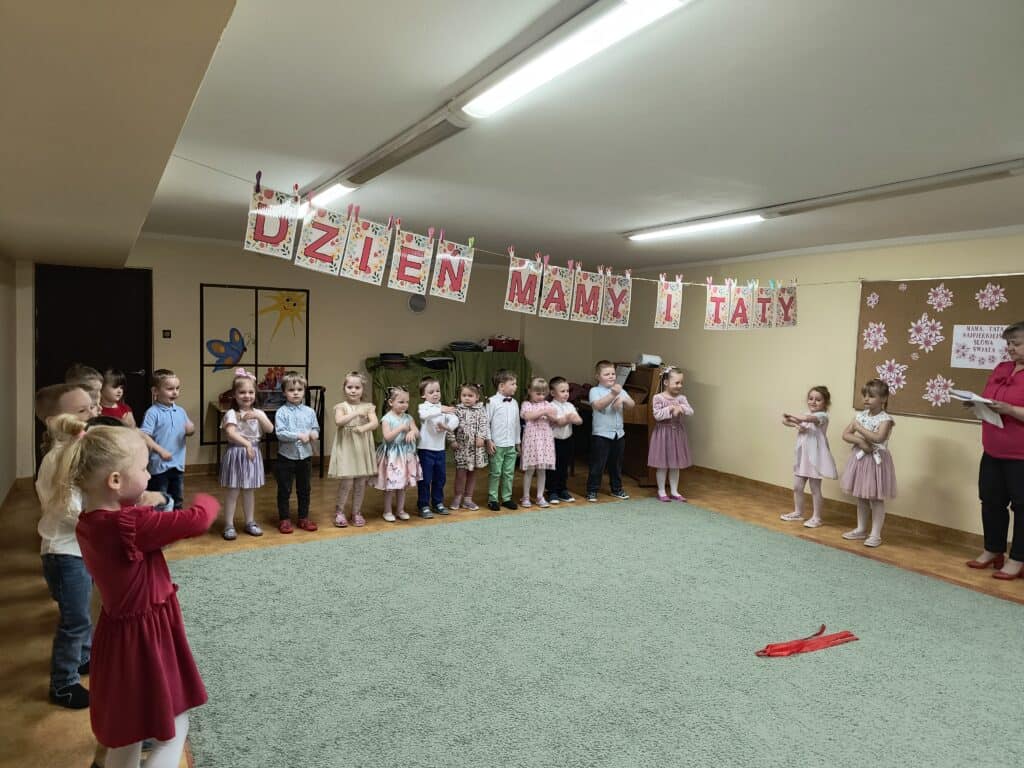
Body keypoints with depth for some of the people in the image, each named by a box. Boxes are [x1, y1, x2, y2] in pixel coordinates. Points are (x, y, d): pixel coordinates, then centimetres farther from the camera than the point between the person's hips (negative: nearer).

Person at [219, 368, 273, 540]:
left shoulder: (258, 412, 6)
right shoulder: (232, 413, -11)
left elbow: (270, 429, -5)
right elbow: (230, 433, -26)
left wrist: (259, 416, -18)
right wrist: (246, 443, -36)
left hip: (253, 452, 5)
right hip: (236, 453, -5)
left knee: (250, 491, 15)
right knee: (232, 492, 1)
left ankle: (250, 522, 25)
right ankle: (229, 525, 10)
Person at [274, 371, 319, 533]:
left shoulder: (309, 411, 3)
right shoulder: (282, 412, -9)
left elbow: (315, 428, 8)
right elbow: (280, 433, -17)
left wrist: (314, 434, -15)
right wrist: (299, 436, -24)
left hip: (305, 456, 4)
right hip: (286, 457, -3)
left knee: (304, 489, 14)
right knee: (284, 490, 7)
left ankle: (304, 518, 27)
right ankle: (284, 519, 20)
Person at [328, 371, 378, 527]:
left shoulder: (367, 407, 4)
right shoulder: (341, 406, -1)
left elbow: (375, 423, -10)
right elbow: (339, 421, -20)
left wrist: (364, 428, -28)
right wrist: (356, 413, -24)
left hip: (363, 448, 3)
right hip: (346, 447, -2)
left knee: (361, 482, 7)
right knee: (347, 481, -6)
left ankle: (357, 512, 23)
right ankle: (339, 511, 15)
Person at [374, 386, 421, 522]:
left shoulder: (408, 418, 5)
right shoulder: (387, 419, -10)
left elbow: (417, 433, -1)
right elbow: (387, 437, -18)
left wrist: (412, 433, -22)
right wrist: (401, 428, -21)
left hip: (406, 455, 5)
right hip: (391, 455, -5)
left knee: (403, 485, 12)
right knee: (390, 486, 3)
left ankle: (400, 510, 24)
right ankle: (387, 511, 16)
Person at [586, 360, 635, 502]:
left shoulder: (620, 390, 8)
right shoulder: (595, 391, -7)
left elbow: (632, 404, -1)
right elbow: (598, 405, -25)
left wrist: (622, 399, -21)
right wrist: (613, 394, -35)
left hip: (619, 433, 5)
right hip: (601, 434, -5)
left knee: (616, 463, 16)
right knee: (598, 464, -1)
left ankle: (617, 488, 30)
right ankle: (592, 490, 8)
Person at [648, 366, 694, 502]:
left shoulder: (681, 398, 1)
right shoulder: (658, 398, -11)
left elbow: (691, 412, -10)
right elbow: (657, 415, -19)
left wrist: (681, 408, -26)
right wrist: (670, 409, -22)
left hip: (677, 433, 4)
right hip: (663, 433, -4)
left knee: (675, 465, 12)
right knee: (662, 465, 4)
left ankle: (674, 492, 23)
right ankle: (661, 492, 17)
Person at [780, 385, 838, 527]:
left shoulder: (822, 416, -12)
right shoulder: (804, 415, 10)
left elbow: (810, 419, -36)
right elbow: (786, 420, 0)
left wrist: (794, 418, -50)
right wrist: (796, 425, -20)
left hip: (815, 457, -7)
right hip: (802, 456, 7)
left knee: (815, 489, 2)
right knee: (797, 486, 14)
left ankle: (816, 518, 13)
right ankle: (798, 512, 29)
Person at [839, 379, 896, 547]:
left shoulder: (885, 419, -13)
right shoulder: (860, 416, 5)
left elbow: (878, 438, -29)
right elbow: (845, 434, 1)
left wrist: (859, 428, -20)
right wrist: (859, 441, -17)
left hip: (876, 461, -6)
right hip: (860, 459, 6)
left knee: (876, 499, 2)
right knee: (861, 497, 15)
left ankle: (875, 534, 11)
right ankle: (861, 529, 26)